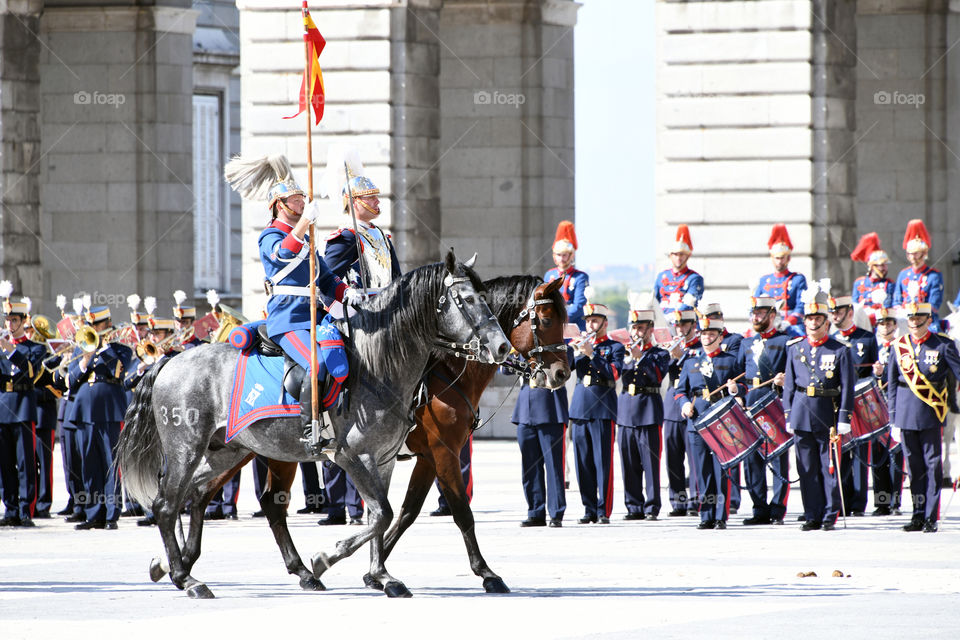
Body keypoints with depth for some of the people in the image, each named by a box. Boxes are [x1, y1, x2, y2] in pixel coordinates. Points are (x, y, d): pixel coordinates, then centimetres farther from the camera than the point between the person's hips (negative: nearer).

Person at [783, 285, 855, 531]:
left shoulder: (839, 350, 1)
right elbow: (789, 384, 12)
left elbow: (847, 387, -2)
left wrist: (844, 419, -9)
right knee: (807, 468, 4)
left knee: (829, 467, 1)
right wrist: (788, 416, 6)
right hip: (802, 413, 3)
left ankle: (830, 516, 7)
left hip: (827, 414, -3)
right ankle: (812, 516, 10)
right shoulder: (795, 349, 9)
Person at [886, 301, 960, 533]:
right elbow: (892, 385, 10)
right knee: (914, 466, 8)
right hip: (906, 415, 3)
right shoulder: (900, 346, 7)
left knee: (932, 465, -2)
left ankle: (931, 517, 2)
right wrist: (893, 421, 7)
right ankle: (919, 515, 15)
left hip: (931, 415, -3)